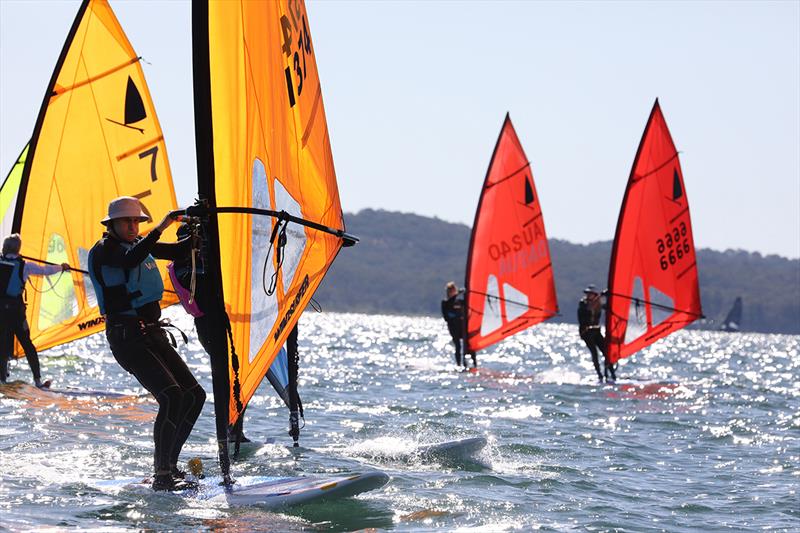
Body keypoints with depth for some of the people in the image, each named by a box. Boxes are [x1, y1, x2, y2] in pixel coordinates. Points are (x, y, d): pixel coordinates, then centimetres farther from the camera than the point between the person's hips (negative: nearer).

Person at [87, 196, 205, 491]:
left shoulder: (140, 244, 17)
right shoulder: (103, 250, -6)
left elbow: (178, 251, 20)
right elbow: (129, 261, -27)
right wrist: (159, 228, -33)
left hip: (153, 334, 9)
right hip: (127, 337, -9)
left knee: (194, 395, 5)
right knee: (171, 395, -23)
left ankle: (168, 463, 14)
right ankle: (162, 477, -20)